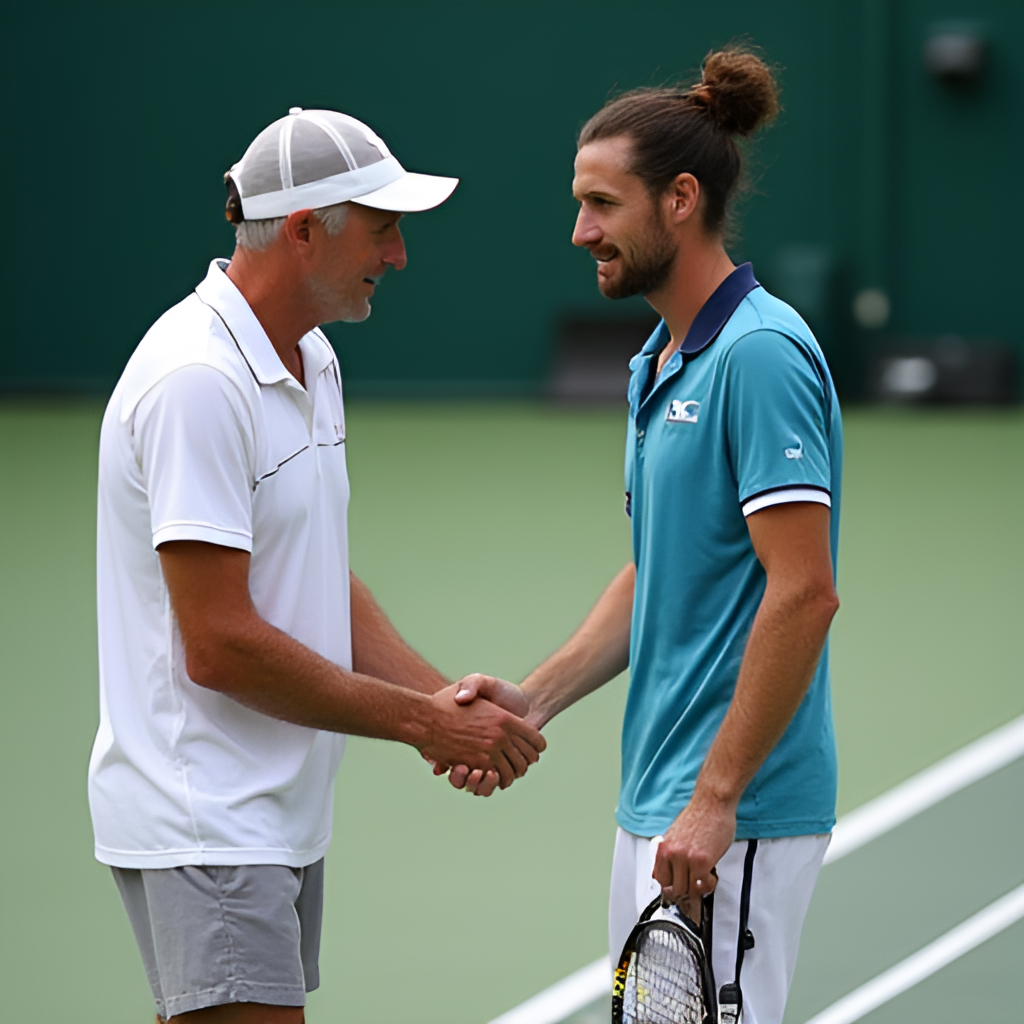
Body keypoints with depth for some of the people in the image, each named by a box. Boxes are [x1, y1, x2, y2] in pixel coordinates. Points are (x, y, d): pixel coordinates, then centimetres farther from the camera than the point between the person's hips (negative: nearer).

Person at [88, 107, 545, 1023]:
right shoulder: (198, 381, -18)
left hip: (281, 810, 10)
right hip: (202, 826, -10)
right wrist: (421, 722, -14)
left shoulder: (312, 361, 13)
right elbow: (219, 646, -21)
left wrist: (442, 697, 1)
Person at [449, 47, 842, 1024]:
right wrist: (532, 701, 8)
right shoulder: (659, 363, 15)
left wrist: (716, 799, -22)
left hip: (737, 815, -10)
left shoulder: (760, 354, -16)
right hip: (654, 798, 10)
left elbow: (803, 591, -22)